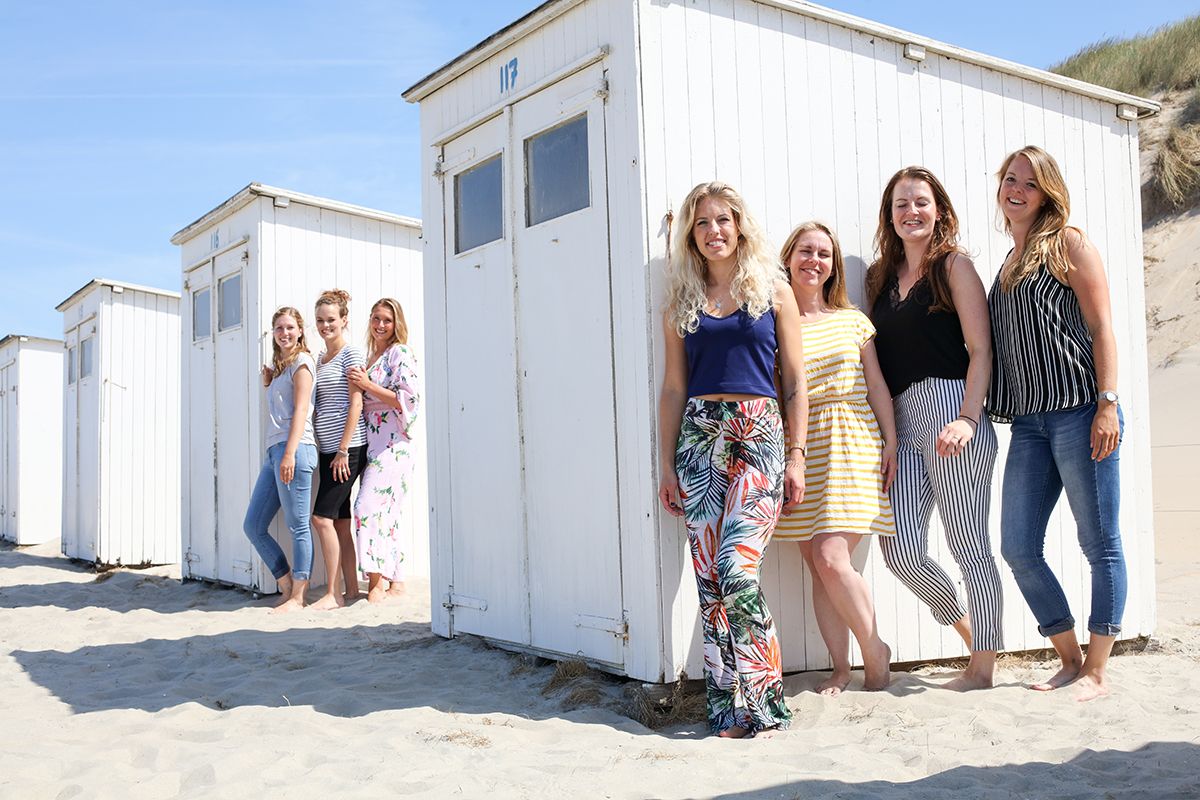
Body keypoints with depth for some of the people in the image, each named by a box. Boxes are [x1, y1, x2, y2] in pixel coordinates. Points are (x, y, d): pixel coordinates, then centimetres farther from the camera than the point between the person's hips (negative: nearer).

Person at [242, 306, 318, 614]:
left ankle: (297, 597, 0)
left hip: (294, 449, -10)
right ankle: (288, 586, 14)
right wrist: (268, 384, 14)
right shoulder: (279, 365, 25)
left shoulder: (301, 361, -1)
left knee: (297, 526, -5)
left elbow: (300, 409, -11)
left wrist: (290, 453, -19)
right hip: (274, 450, 10)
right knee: (253, 526, 7)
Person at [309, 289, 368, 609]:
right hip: (327, 449, 8)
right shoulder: (320, 359, 18)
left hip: (348, 448, -8)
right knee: (339, 520, 7)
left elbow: (355, 403, -12)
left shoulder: (351, 354, -6)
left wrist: (344, 450, -16)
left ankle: (333, 594, -6)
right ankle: (351, 590, 13)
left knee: (323, 517, -11)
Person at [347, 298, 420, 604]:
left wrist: (367, 385, -15)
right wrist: (360, 385, 8)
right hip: (372, 445, 9)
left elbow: (408, 398, -15)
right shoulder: (370, 357, 20)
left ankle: (377, 581, -13)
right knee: (385, 512, 8)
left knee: (369, 506, -17)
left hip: (393, 445, -8)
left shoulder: (400, 353, -5)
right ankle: (395, 582, 12)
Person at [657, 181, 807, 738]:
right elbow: (673, 388, 13)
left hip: (759, 438, -3)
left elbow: (796, 381, 6)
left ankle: (760, 702, -2)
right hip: (699, 438, 3)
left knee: (737, 570, -16)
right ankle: (727, 707, 9)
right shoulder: (682, 301, 13)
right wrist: (667, 464, 7)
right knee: (709, 577, -1)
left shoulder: (772, 289, 8)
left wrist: (797, 456, -1)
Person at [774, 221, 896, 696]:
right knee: (816, 564, 0)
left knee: (831, 559, -13)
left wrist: (891, 443, 5)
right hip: (800, 448, 1)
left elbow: (876, 385, 11)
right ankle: (841, 668, 11)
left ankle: (875, 651, 8)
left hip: (853, 446, -1)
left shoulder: (852, 320, 10)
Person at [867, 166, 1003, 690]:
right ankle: (965, 623, 23)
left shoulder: (953, 266, 3)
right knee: (900, 550, -2)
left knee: (968, 544, -1)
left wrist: (968, 418, -15)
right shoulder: (880, 278, 18)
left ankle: (983, 665, 11)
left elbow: (980, 350, -4)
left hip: (950, 409, -5)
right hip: (902, 425, 5)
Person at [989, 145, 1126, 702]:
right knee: (1017, 547, 3)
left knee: (1100, 545, 1)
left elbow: (1101, 327, -6)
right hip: (1029, 422, 7)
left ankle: (1097, 671, 11)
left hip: (1080, 412, -7)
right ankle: (1070, 660, 17)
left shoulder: (1067, 243, 1)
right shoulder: (1010, 261, 20)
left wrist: (1107, 405, -14)